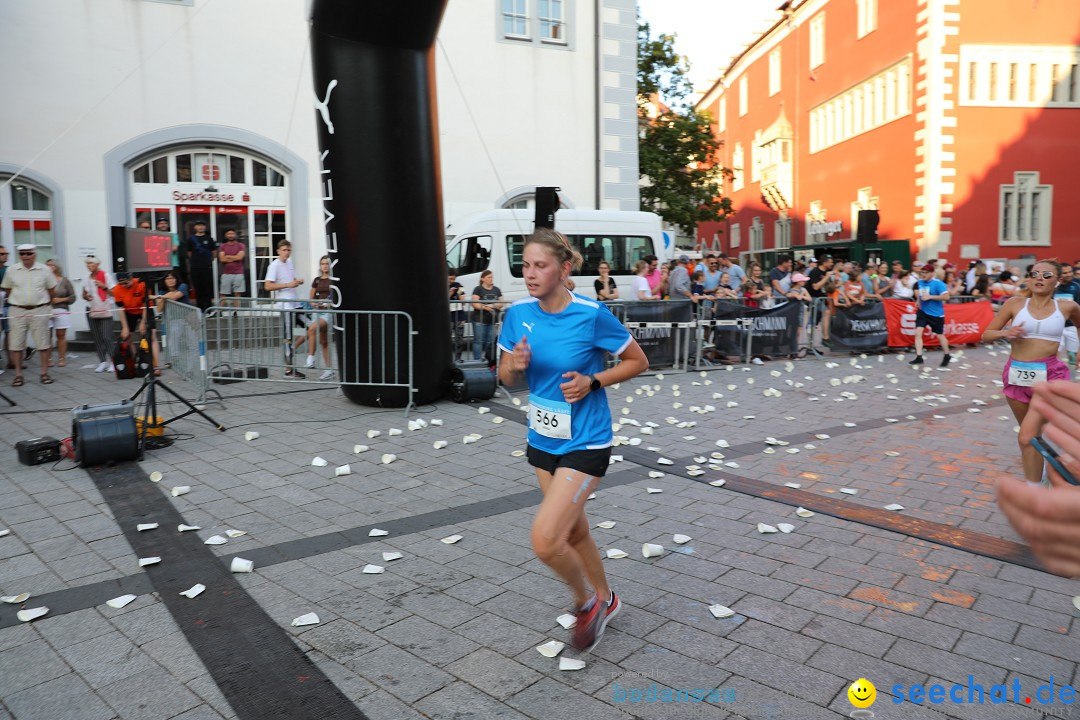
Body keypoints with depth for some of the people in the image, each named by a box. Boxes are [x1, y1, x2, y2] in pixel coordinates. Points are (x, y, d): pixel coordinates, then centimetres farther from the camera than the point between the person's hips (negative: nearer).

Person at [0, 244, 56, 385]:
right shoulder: (11, 270, 1)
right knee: (16, 344, 2)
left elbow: (52, 291, 9)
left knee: (43, 343, 1)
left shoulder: (44, 270, -1)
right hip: (17, 311, 1)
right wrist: (18, 301, 14)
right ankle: (18, 375, 11)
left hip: (39, 311, -1)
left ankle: (44, 373, 11)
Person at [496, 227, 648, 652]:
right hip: (542, 441, 6)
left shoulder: (592, 314, -17)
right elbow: (507, 379, 7)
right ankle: (605, 600, 46)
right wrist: (515, 365, -16)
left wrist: (592, 382, -19)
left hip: (585, 444, -6)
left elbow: (638, 362, -5)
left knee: (544, 541, -14)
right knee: (573, 531, 20)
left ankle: (586, 602, 18)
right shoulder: (518, 313, -3)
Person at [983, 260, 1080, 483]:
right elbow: (986, 335, 3)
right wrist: (1005, 333, -16)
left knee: (1028, 437, -15)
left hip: (1049, 375, -2)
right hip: (1016, 374, 3)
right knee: (1031, 434, 19)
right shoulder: (1015, 304, 1)